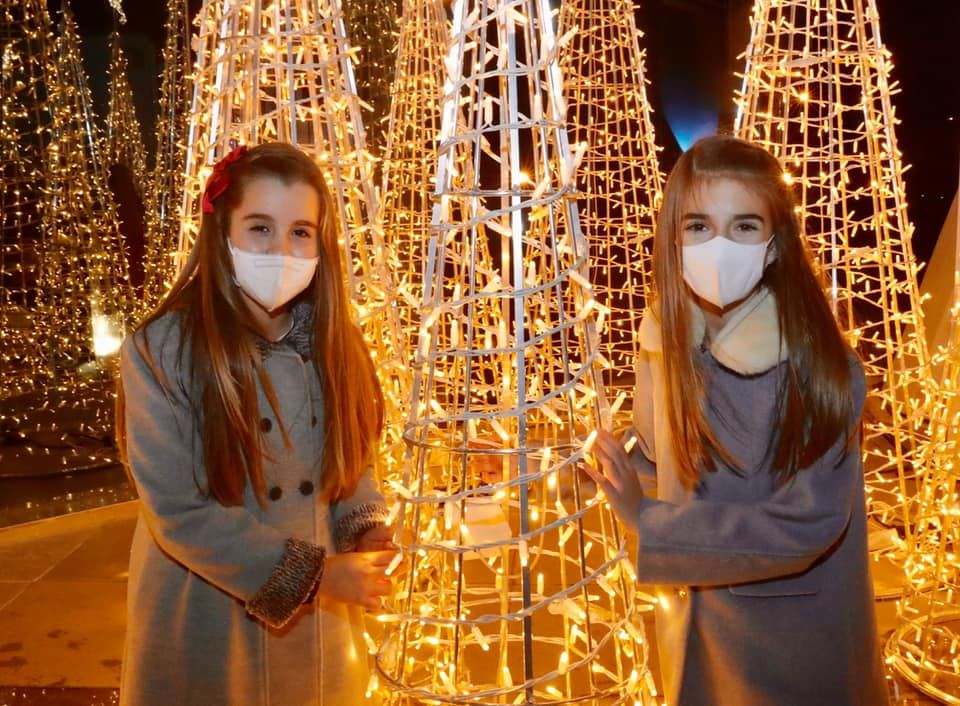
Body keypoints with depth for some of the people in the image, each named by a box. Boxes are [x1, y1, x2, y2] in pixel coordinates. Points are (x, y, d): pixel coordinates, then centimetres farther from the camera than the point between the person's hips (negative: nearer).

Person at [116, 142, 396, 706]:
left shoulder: (334, 342, -3)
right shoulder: (160, 351, -17)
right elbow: (178, 511, -18)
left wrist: (366, 531, -13)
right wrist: (308, 576, -20)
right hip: (205, 631, -4)